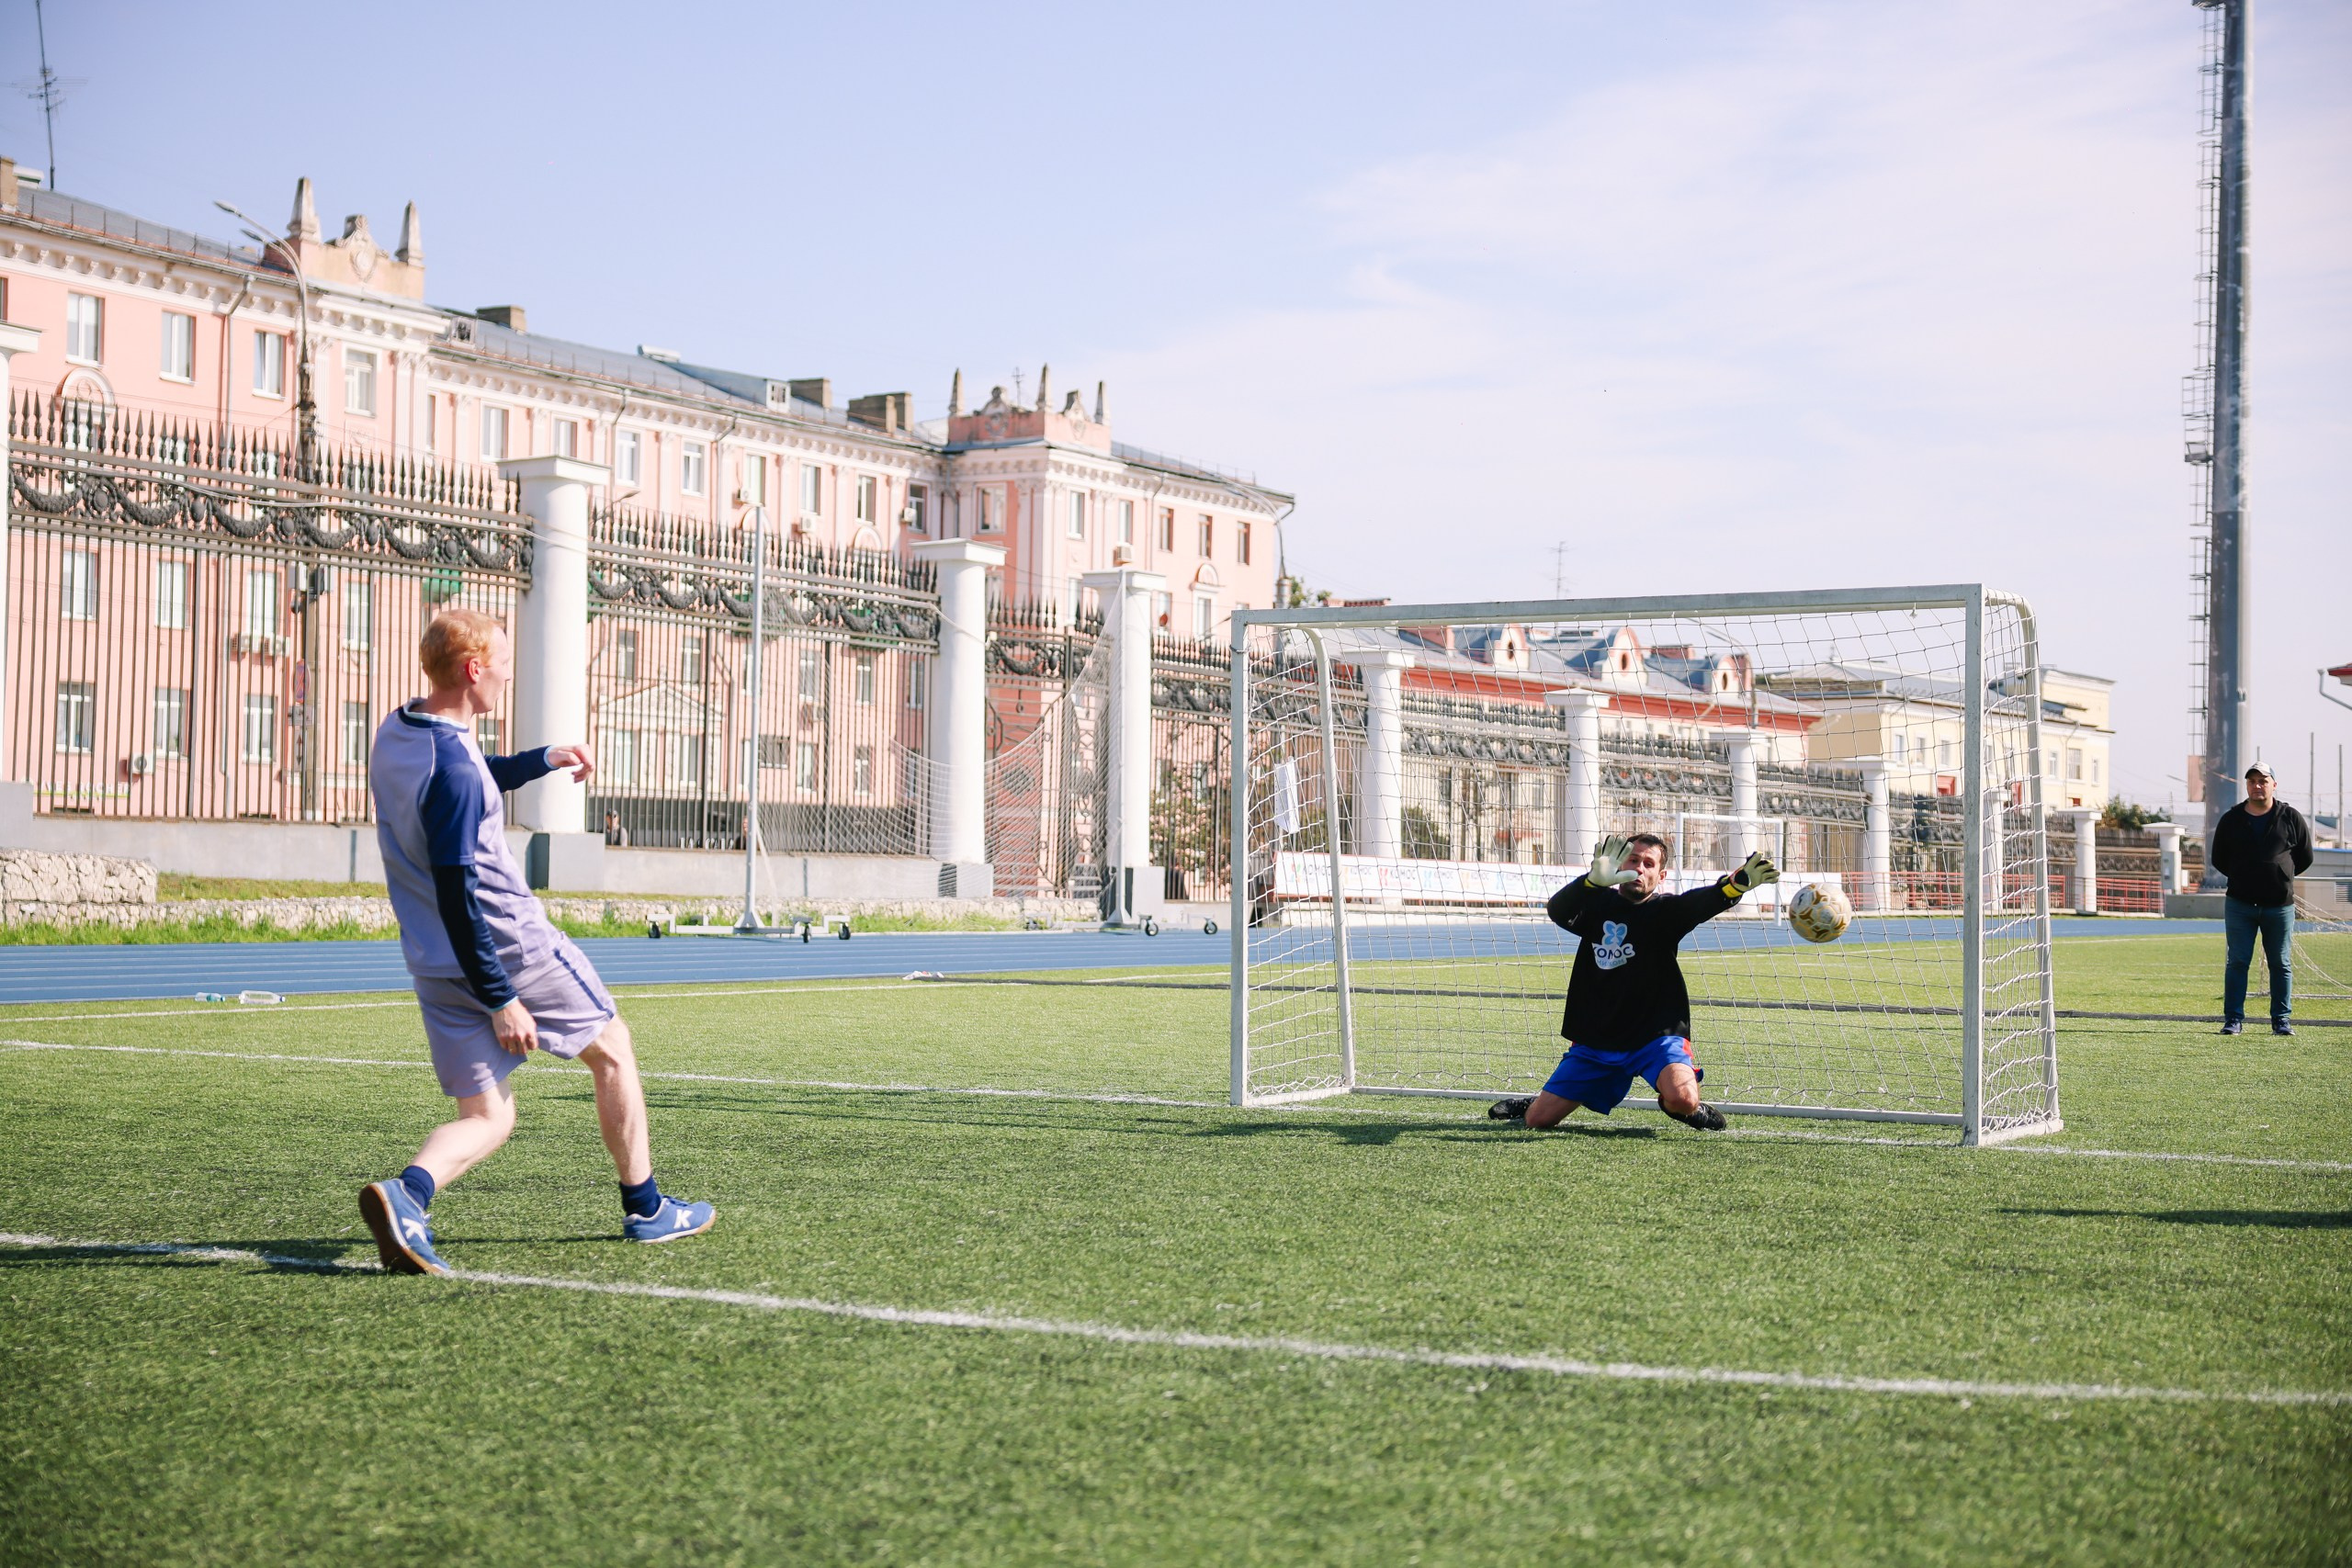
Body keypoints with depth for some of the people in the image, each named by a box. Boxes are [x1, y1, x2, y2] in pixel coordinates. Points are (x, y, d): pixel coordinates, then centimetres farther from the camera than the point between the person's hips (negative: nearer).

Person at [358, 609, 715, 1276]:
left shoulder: (395, 734, 7)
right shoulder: (451, 765, -23)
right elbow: (456, 895, -25)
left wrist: (543, 760, 26)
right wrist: (500, 1000, -22)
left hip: (437, 968, 8)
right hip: (510, 947, -8)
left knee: (487, 1118, 9)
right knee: (612, 1048, 15)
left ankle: (406, 1192, -21)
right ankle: (645, 1209, 24)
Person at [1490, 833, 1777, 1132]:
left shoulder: (1665, 911, -5)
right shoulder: (1599, 904, 1)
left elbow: (1704, 901, -26)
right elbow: (1557, 911, -20)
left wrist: (1739, 882, -50)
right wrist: (1594, 880, -41)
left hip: (1655, 1036, -2)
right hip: (1595, 1038, 2)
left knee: (1683, 1099, -30)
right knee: (1537, 1119, 1)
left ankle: (1671, 1105, 8)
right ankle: (1530, 1104, 39)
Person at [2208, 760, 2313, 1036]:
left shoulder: (2291, 818, 3)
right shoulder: (2231, 820, 4)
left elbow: (2305, 858, 11)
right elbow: (2218, 859, 12)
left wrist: (2281, 876, 6)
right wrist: (2244, 878, 7)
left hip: (2279, 905, 0)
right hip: (2239, 904, 0)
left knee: (2280, 964, 5)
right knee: (2237, 962, -1)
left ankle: (2281, 1019, 13)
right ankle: (2233, 1019, 4)